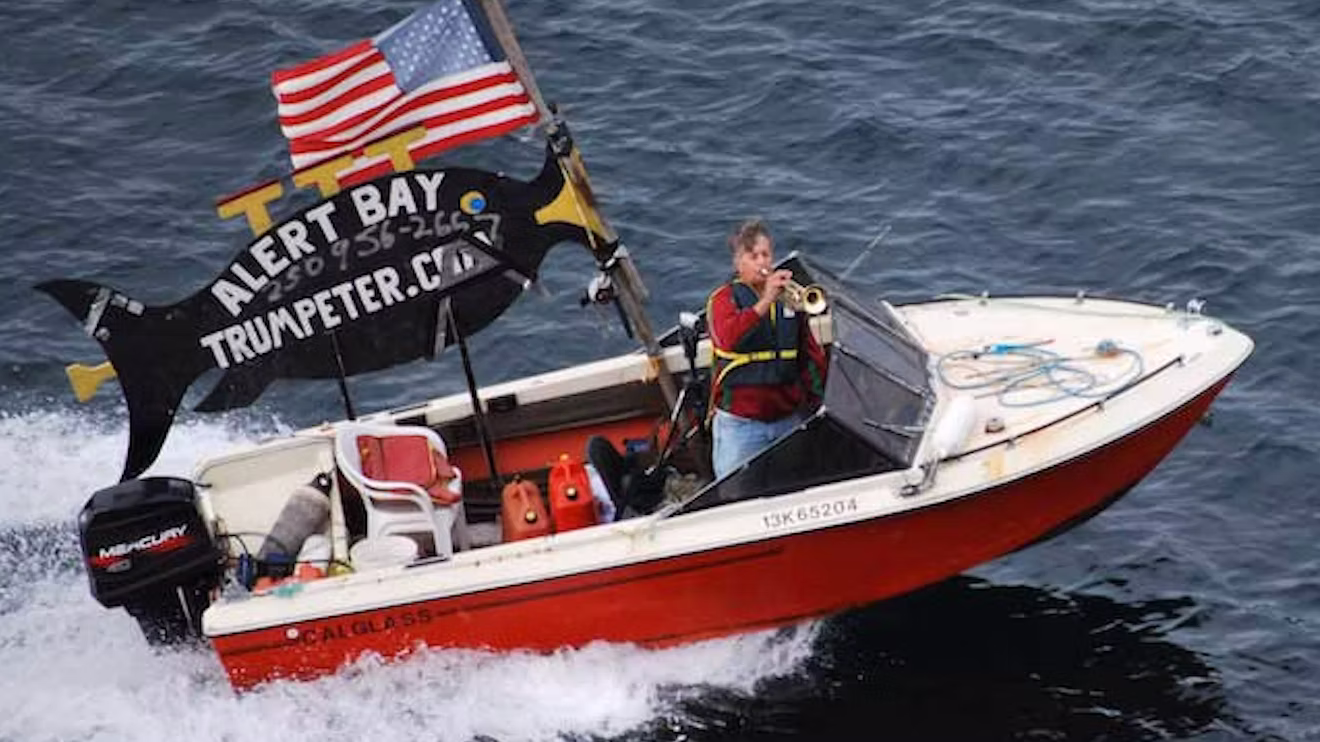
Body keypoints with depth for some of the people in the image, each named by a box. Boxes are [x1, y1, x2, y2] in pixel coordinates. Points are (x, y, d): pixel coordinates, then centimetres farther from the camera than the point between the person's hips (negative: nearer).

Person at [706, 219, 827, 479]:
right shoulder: (724, 299, -3)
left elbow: (811, 352, 16)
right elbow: (727, 338, -25)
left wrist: (815, 397, 6)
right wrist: (765, 302, -33)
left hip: (788, 418, 4)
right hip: (739, 424, -4)